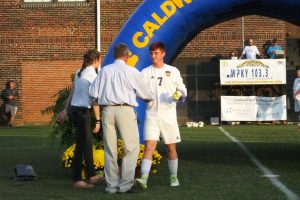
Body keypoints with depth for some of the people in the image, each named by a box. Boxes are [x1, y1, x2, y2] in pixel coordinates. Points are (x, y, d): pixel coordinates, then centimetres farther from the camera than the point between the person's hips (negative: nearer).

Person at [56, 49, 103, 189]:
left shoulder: (79, 72, 11)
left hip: (74, 110, 8)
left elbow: (71, 93, 15)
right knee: (81, 145, 0)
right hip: (83, 112, -8)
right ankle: (77, 180, 7)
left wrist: (66, 110, 20)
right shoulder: (93, 75, -12)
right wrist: (98, 120, -11)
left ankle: (92, 176, 24)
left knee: (88, 142, 16)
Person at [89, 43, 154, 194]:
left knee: (110, 149, 10)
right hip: (125, 110, -4)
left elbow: (93, 92, 6)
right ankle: (125, 184, -2)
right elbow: (145, 93, 9)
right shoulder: (131, 72, -1)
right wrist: (150, 98, 32)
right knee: (132, 147, 4)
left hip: (107, 110, 4)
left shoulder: (105, 70, 6)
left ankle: (112, 185, 12)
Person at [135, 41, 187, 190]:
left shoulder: (173, 71, 5)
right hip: (151, 116, -1)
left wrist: (180, 95, -10)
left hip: (169, 116, 1)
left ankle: (174, 178, 25)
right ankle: (144, 179, -20)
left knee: (171, 148, 10)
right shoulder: (145, 73, 4)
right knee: (149, 147, -13)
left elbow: (182, 89, 11)